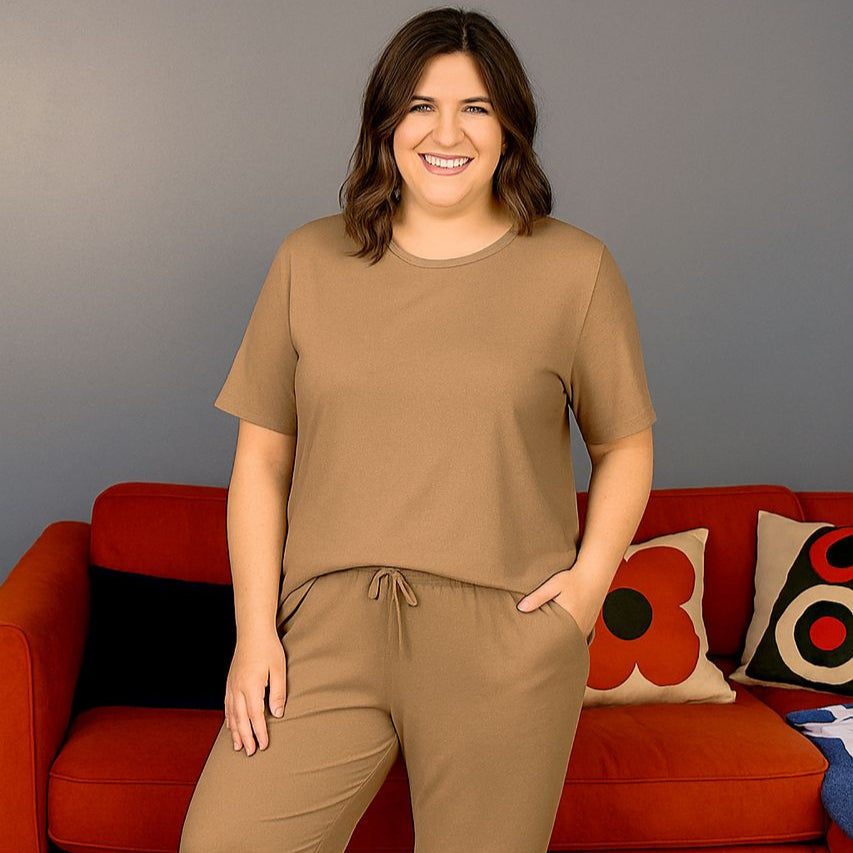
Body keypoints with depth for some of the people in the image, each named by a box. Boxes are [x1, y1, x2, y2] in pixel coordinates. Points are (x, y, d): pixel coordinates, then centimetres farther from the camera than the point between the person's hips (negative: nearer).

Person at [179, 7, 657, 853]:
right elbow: (261, 459, 7)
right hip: (327, 629, 1)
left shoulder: (575, 268, 4)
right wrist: (255, 627, -1)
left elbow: (624, 443, 12)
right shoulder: (310, 261, 7)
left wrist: (592, 575, -3)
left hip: (505, 641, -1)